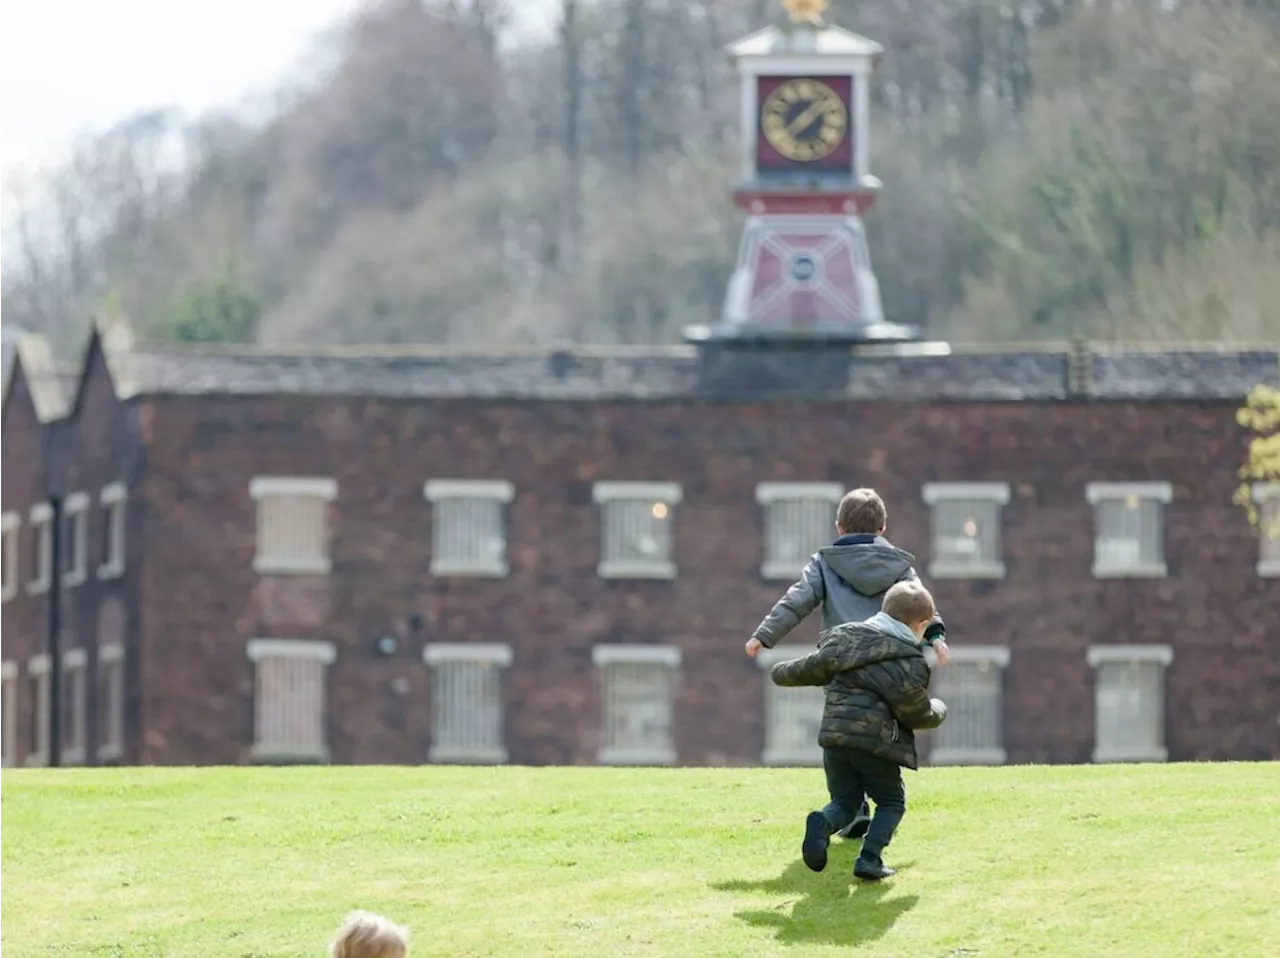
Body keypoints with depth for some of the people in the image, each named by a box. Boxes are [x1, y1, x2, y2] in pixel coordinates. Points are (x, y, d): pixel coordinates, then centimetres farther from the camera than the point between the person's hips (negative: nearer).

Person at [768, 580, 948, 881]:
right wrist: (938, 711, 25)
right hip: (876, 741, -4)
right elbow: (917, 714, 1)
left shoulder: (846, 639, 9)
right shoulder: (910, 664, -5)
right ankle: (870, 857, -7)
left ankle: (823, 824, -18)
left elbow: (813, 668, 17)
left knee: (845, 800, 17)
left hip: (835, 735, 4)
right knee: (892, 802, 14)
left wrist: (782, 673, 38)